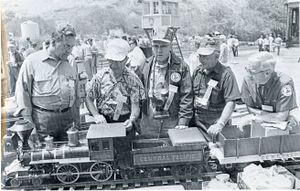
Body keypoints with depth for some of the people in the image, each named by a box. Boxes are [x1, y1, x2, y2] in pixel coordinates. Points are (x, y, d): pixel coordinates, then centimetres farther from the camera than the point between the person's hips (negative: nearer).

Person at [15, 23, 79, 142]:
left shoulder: (70, 66, 12)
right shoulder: (32, 61, -2)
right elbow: (22, 91, -4)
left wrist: (77, 124, 13)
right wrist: (28, 122, -8)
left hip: (68, 120, 4)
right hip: (41, 123, -3)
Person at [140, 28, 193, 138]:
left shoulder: (181, 67, -4)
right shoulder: (145, 65, 3)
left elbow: (186, 96, -6)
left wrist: (183, 122, -11)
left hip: (172, 122, -2)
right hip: (148, 122, 2)